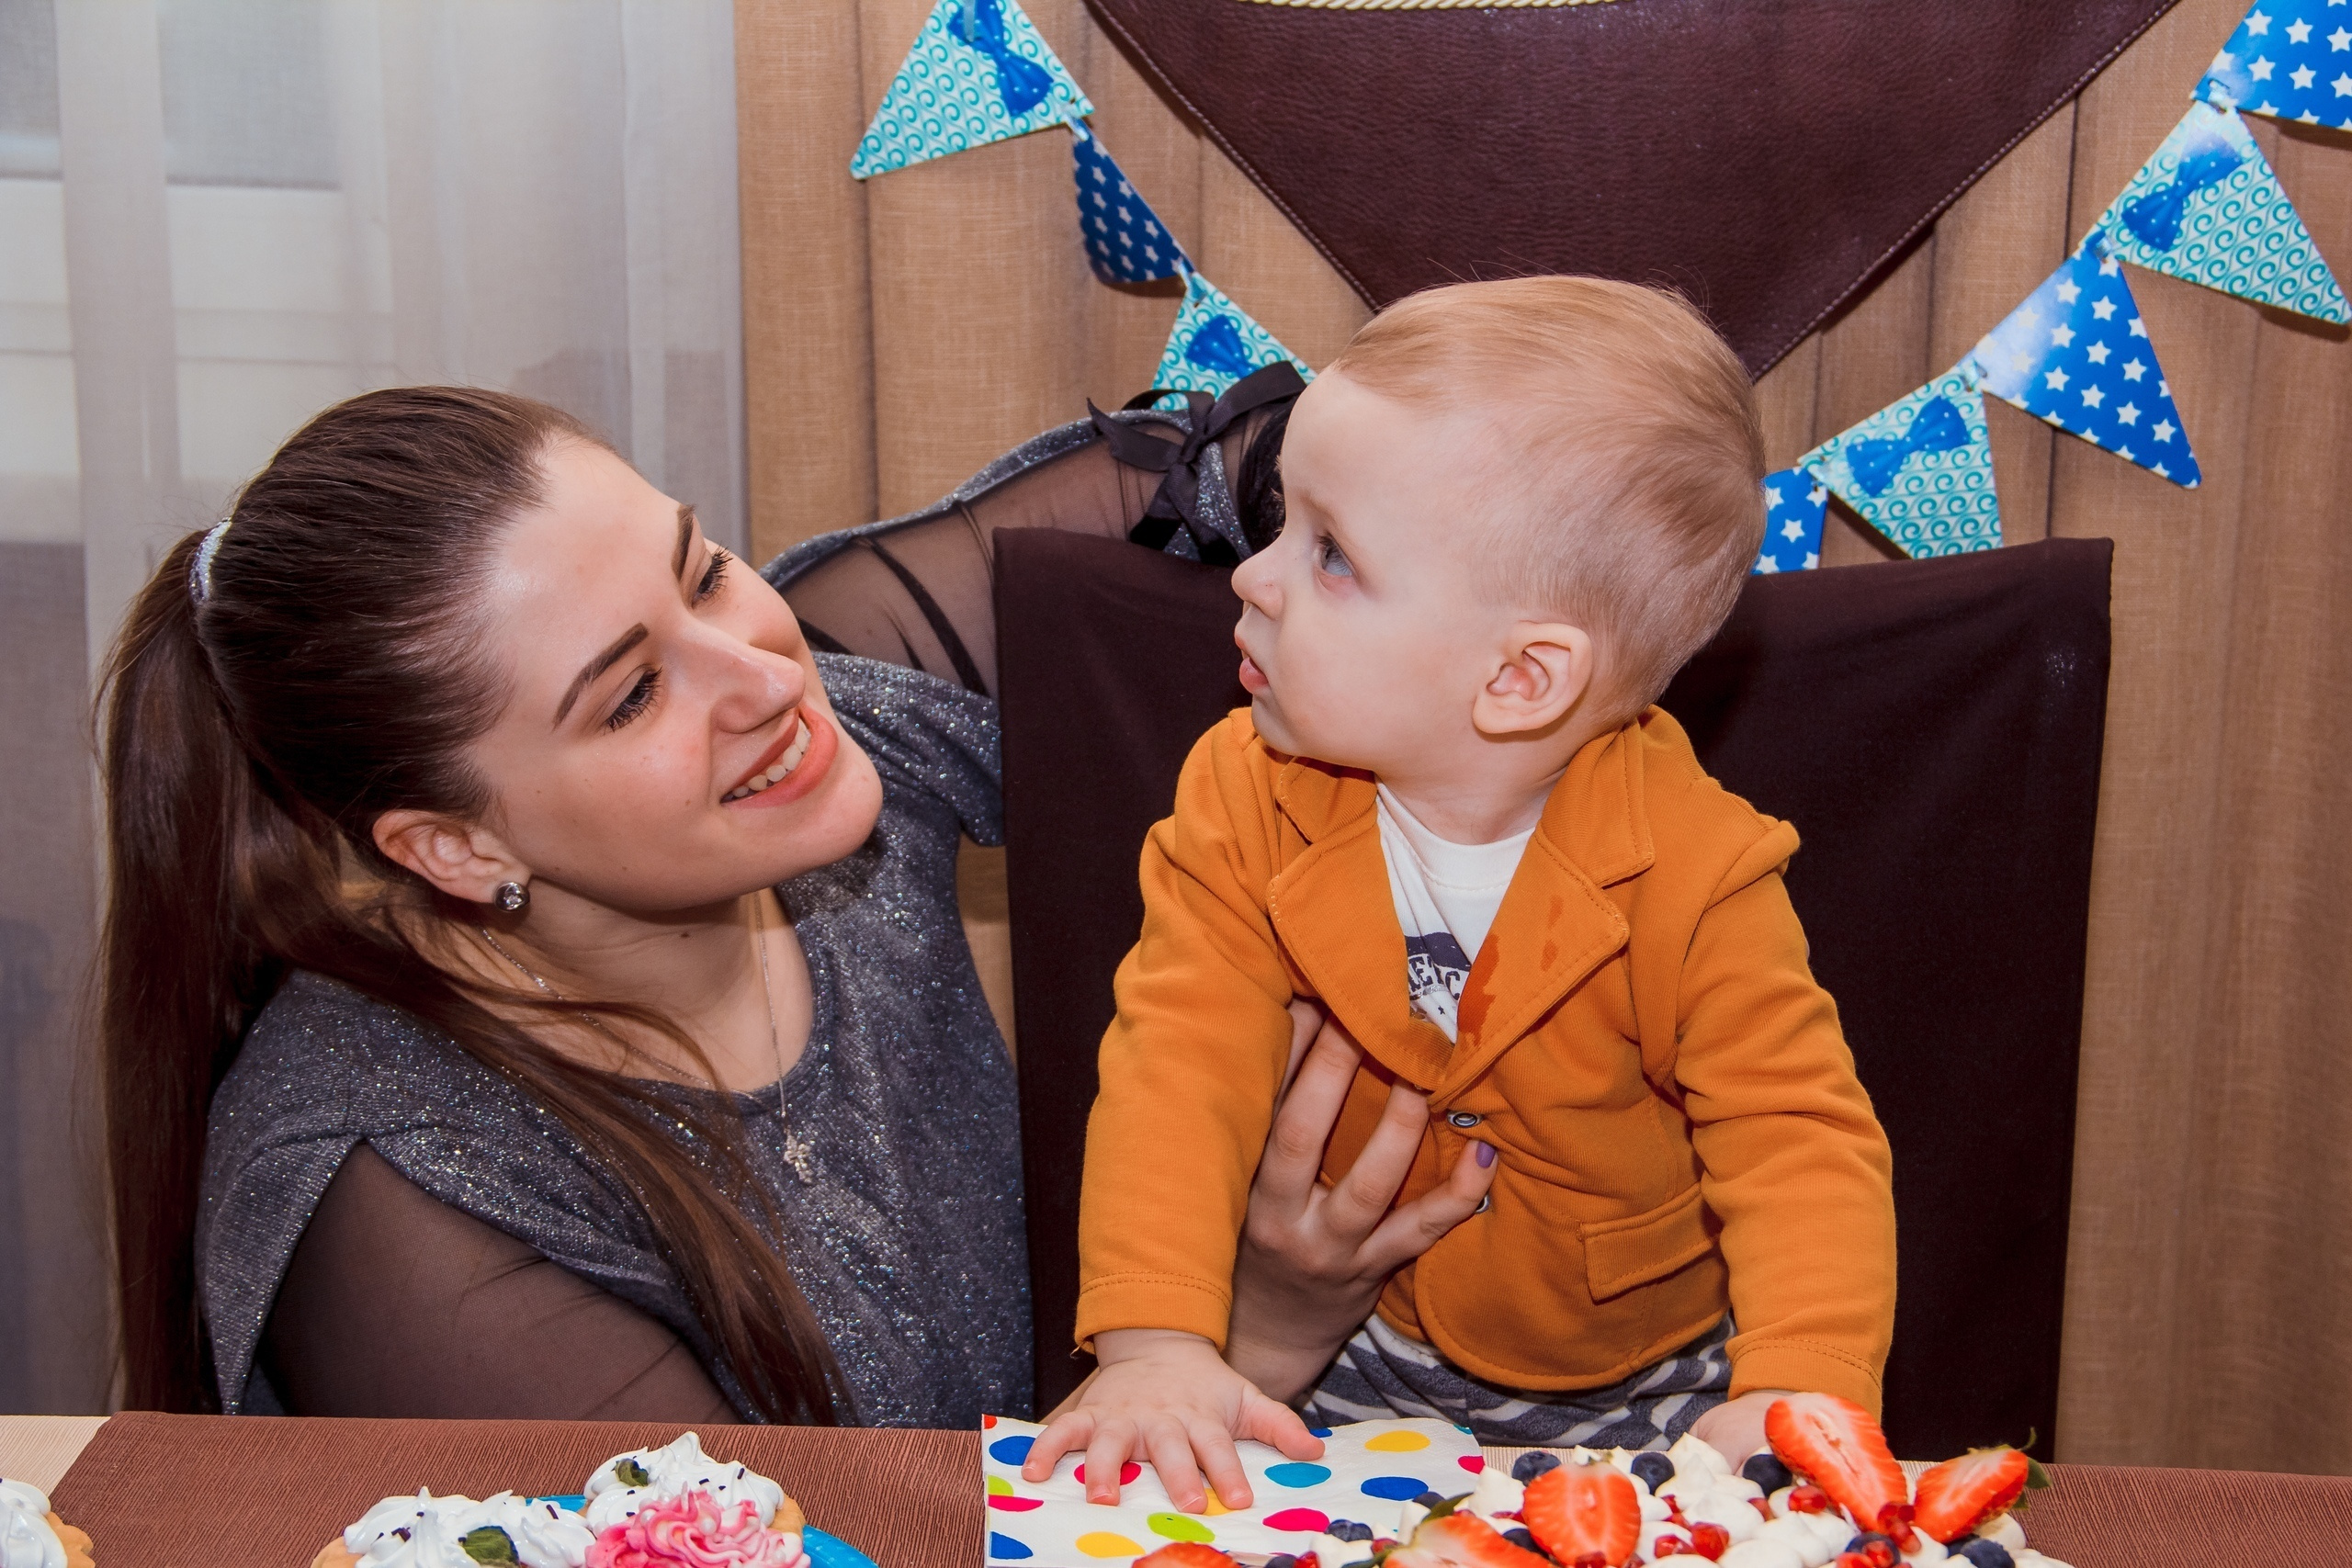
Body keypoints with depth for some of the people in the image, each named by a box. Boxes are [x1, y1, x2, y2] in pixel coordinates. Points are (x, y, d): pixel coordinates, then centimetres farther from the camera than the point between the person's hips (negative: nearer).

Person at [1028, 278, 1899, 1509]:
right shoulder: (1247, 803, -14)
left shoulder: (1691, 876, -21)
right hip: (1358, 1371, 2)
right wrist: (1155, 1344, -35)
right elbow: (1181, 1066, -20)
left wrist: (1799, 1396, -39)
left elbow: (1800, 1142, -21)